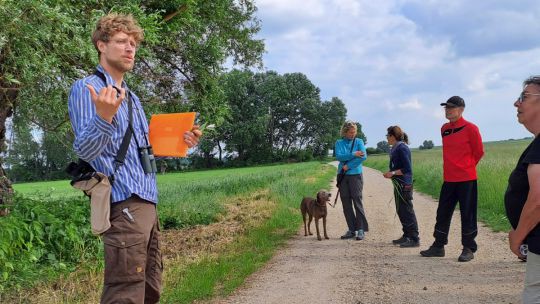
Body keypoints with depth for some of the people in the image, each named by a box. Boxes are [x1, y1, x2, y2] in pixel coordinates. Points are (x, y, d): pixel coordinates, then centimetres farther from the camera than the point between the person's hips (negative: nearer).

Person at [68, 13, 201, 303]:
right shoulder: (86, 89, -6)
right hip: (123, 205, -9)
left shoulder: (131, 97, 21)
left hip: (147, 204, 9)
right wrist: (104, 117, -36)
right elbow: (85, 150, -18)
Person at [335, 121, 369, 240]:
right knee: (346, 203, 4)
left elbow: (364, 156, -11)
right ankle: (351, 230, 11)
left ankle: (361, 229, -4)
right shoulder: (339, 143, 9)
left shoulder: (359, 142, 4)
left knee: (357, 201, -8)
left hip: (355, 175, -3)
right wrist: (353, 154, -17)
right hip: (342, 176, 3)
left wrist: (348, 166, -12)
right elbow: (339, 156, -8)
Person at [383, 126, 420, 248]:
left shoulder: (402, 148, -16)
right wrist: (390, 173, 10)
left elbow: (407, 169, -20)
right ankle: (406, 236, 25)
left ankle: (414, 239, -3)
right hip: (398, 184, 10)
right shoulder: (396, 148, 13)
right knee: (401, 210, 16)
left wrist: (393, 173, -19)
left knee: (407, 211, -7)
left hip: (404, 185, -10)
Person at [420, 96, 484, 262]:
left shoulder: (470, 128, -9)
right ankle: (438, 246, 20)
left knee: (467, 214, 0)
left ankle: (469, 248, 9)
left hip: (466, 179, -6)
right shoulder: (444, 129, 10)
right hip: (448, 179, 6)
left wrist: (466, 167, 6)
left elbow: (478, 152, -2)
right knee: (443, 213, 10)